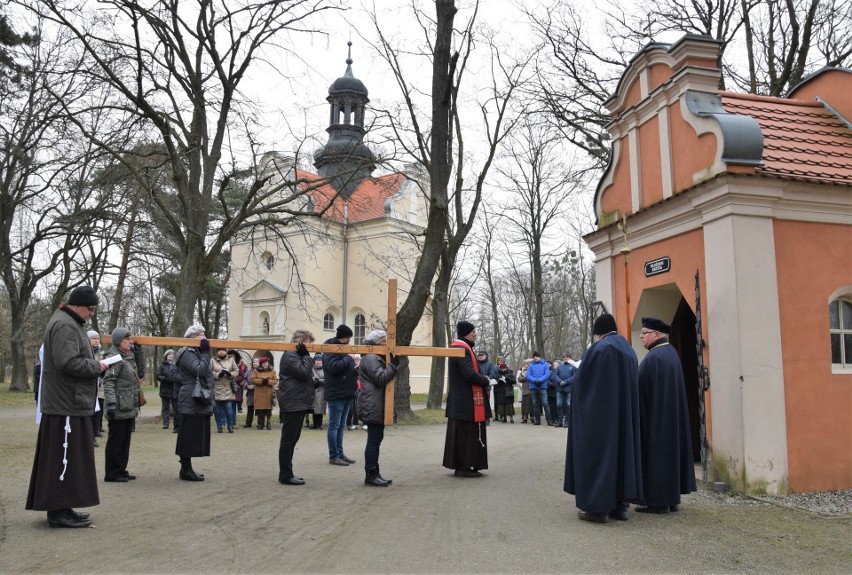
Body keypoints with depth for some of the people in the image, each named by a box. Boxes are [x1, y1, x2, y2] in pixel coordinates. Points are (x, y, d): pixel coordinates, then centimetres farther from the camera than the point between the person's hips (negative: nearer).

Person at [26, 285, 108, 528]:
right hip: (67, 405, -11)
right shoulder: (64, 325, -16)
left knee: (64, 458, 14)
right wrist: (96, 366, -13)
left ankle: (59, 507, 21)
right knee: (64, 458, -5)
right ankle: (58, 511, 1)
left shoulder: (69, 323, 17)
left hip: (68, 403, 11)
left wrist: (93, 364, 8)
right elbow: (68, 362, -26)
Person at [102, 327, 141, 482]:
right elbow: (108, 382, -19)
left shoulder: (129, 357, 15)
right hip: (119, 408, -9)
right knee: (116, 440, -1)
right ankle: (112, 473, 8)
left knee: (125, 440, 14)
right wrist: (111, 404, -26)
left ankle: (121, 470, 23)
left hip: (129, 408, 9)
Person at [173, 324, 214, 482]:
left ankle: (186, 469, 20)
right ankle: (186, 470, 1)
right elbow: (200, 370, -27)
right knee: (189, 436, -5)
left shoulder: (194, 353, 18)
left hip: (199, 401, 10)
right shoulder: (188, 354, -12)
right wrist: (205, 353, -19)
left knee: (192, 437, 13)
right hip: (192, 401, -10)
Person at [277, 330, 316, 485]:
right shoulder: (290, 355, -12)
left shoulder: (297, 355, 21)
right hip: (293, 403, -11)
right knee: (288, 440, -7)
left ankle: (286, 473, 19)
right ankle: (286, 475, -3)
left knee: (292, 439, 13)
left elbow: (307, 376, 22)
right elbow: (303, 373, -21)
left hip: (298, 403, 11)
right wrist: (306, 356, -12)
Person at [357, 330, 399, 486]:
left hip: (377, 407, 11)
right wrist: (393, 365, -23)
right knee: (374, 440, -7)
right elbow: (381, 378, -21)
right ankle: (371, 475, -2)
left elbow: (384, 378, 20)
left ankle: (374, 473, 17)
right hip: (372, 407, -11)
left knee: (376, 439, 12)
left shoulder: (377, 358, 20)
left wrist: (393, 365, 8)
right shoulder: (370, 359, -13)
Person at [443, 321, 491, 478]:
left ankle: (459, 464, 18)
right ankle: (463, 467, 0)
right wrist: (486, 381, -9)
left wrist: (482, 380, 8)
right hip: (466, 401, -10)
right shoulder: (463, 349, -17)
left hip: (459, 400, 10)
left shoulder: (457, 347, 15)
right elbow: (470, 374, -25)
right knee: (466, 433, -4)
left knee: (460, 433, 12)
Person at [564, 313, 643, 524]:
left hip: (599, 413, -7)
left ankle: (597, 507, -1)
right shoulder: (628, 349, 10)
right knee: (621, 449, 12)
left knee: (598, 452, -2)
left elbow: (580, 380, -8)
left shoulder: (599, 348, -13)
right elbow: (632, 383, 15)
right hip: (624, 413, 7)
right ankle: (620, 504, 15)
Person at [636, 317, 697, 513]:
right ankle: (672, 497, 20)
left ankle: (657, 500, 2)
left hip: (655, 416, -9)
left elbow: (643, 390, -18)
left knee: (655, 452, -2)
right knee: (670, 450, 13)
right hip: (671, 415, 9)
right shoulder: (671, 352, 10)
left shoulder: (654, 357, -19)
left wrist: (640, 417, -11)